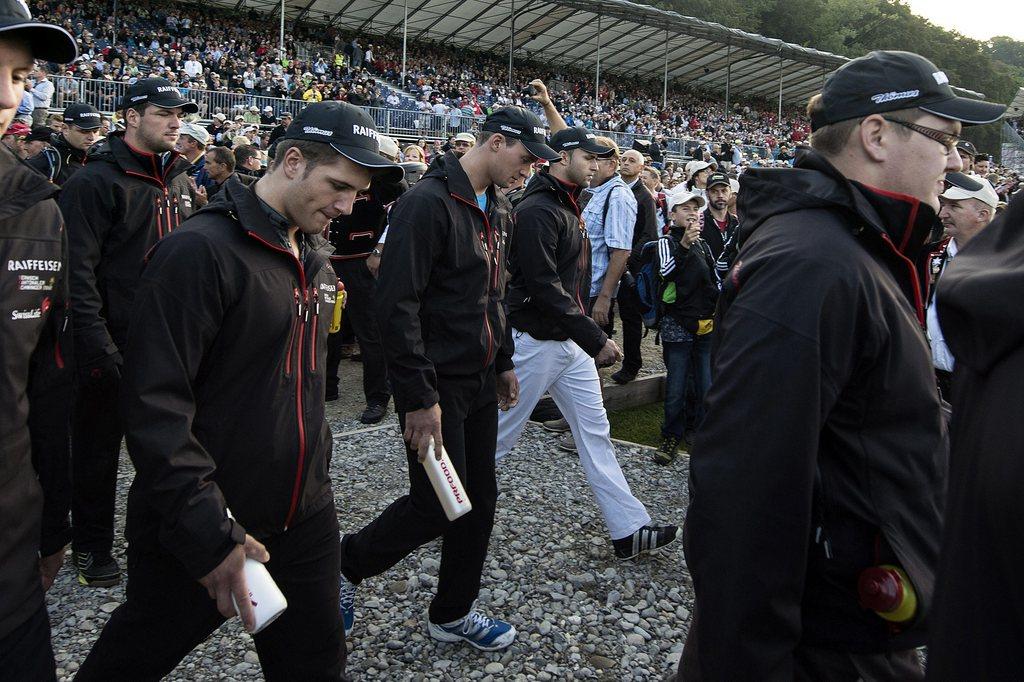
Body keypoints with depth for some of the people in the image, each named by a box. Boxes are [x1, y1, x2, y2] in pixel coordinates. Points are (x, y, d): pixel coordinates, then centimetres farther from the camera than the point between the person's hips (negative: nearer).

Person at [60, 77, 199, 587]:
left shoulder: (175, 180, 11)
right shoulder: (96, 181, -12)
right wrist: (97, 347, -21)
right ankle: (92, 545, 26)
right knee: (98, 447, 9)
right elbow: (79, 272, -17)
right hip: (113, 345, -6)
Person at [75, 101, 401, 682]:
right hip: (198, 537, -6)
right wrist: (210, 534, -25)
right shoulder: (201, 251, -18)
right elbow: (155, 404, -23)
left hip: (304, 522, 7)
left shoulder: (317, 261, 9)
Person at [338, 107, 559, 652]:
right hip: (437, 386, -9)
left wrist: (503, 363, 19)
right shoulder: (428, 203, -17)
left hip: (480, 382, 9)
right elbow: (397, 306, -23)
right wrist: (420, 398, -24)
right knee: (436, 505, -1)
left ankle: (452, 613, 30)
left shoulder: (496, 210, 12)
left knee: (479, 502, 13)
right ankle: (348, 564, 25)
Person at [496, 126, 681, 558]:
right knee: (502, 433, 3)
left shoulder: (569, 206, 14)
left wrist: (588, 335, 14)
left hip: (571, 341, 10)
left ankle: (628, 530, 15)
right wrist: (595, 339, -23)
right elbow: (544, 288, -25)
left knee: (595, 432, 9)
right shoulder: (538, 210, -17)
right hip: (537, 341, -9)